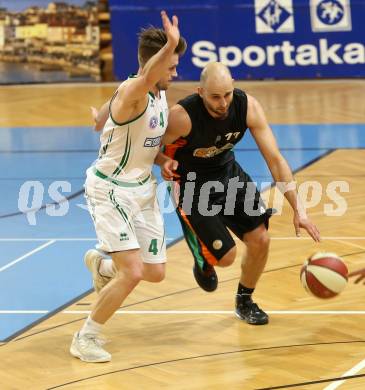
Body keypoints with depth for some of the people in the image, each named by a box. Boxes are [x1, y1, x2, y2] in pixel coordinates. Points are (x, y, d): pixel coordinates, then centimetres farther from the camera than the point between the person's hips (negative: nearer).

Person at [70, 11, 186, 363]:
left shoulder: (160, 94, 2)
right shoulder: (132, 92, -25)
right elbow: (147, 76, -51)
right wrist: (170, 45, -70)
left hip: (143, 189, 8)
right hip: (110, 190, -8)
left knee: (155, 272, 12)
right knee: (132, 272, -18)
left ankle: (100, 264, 43)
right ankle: (84, 338, 1)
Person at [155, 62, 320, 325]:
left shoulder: (248, 107, -22)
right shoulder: (182, 116, -34)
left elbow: (275, 159, -19)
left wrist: (298, 209, -24)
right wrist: (164, 162, -41)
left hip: (228, 173, 4)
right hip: (191, 185, -4)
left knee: (260, 240, -2)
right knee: (225, 256, -9)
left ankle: (245, 301, 27)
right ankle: (203, 260, 31)